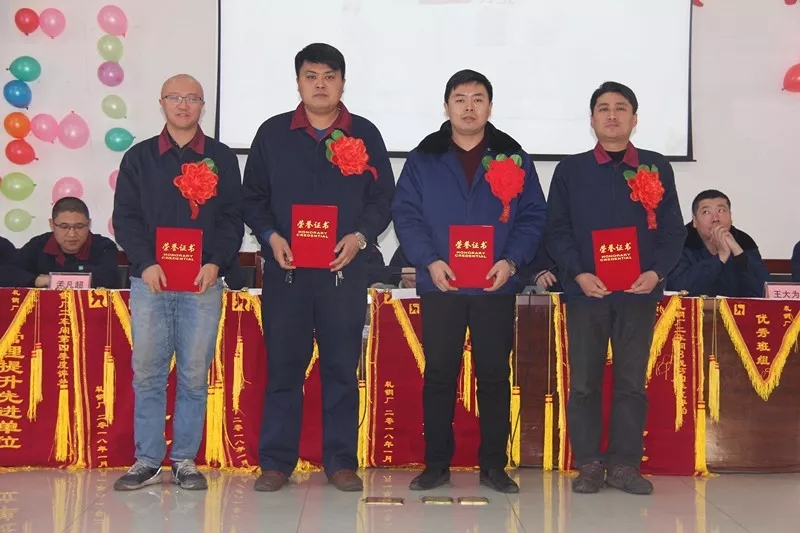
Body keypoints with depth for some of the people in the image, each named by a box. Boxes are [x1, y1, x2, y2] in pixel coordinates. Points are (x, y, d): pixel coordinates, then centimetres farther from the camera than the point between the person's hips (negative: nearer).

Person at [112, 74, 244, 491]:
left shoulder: (222, 158, 9)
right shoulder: (139, 157, 10)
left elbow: (233, 218, 4)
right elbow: (125, 217, 5)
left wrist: (216, 262, -11)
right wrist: (145, 263, -9)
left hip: (203, 282, 0)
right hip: (150, 281, 1)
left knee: (195, 375, 3)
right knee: (147, 373, 3)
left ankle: (185, 460, 13)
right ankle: (147, 461, 12)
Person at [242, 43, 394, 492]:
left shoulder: (365, 134, 7)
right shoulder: (273, 133, 8)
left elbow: (383, 199, 7)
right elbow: (253, 197, 9)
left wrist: (360, 236, -9)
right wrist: (270, 236, -7)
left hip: (345, 270, 0)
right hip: (285, 269, 0)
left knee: (342, 368, 4)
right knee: (283, 367, 4)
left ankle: (341, 461, 15)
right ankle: (276, 462, 14)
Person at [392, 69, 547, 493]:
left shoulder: (514, 158, 9)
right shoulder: (423, 159, 7)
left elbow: (532, 217, 3)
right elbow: (406, 215, 0)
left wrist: (511, 260, -12)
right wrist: (429, 261, -14)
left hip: (496, 285, 1)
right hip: (440, 285, 0)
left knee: (494, 374, 5)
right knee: (438, 374, 4)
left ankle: (493, 465, 15)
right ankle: (436, 463, 14)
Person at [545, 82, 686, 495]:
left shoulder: (657, 167, 8)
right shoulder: (570, 170, 5)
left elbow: (673, 230, 5)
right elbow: (556, 231, 1)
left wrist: (656, 272, -11)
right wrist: (578, 273, -13)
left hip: (639, 290, 1)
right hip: (586, 290, -1)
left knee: (632, 381, 5)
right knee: (583, 382, 2)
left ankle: (624, 464, 14)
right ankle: (589, 464, 13)